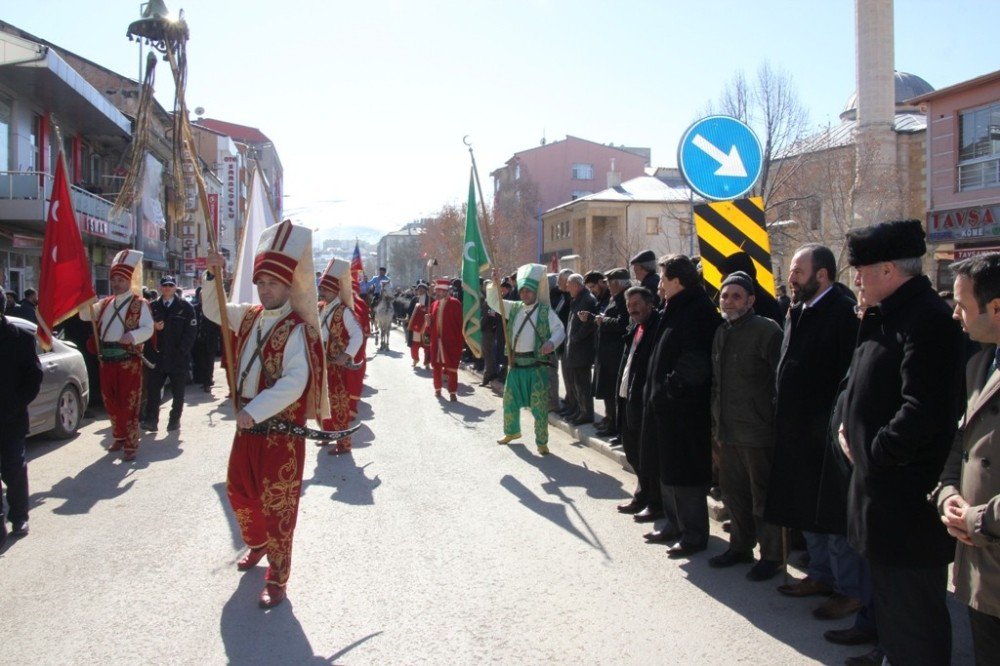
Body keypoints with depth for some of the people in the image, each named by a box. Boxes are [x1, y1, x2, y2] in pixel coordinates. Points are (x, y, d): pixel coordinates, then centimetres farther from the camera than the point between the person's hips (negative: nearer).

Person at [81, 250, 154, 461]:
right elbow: (85, 315, 16)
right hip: (107, 359, 6)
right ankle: (119, 437, 31)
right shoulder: (105, 303, 16)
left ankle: (131, 445, 3)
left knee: (129, 403, -4)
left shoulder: (139, 304, -4)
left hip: (130, 360, -6)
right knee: (111, 401, 14)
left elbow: (148, 328, -13)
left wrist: (133, 335, -33)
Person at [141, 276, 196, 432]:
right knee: (152, 389, -2)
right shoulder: (153, 307, 8)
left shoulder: (185, 307, -1)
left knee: (178, 392, 7)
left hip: (178, 358, -2)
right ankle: (151, 420, 1)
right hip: (156, 357, 2)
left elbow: (191, 332, -6)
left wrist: (181, 351, -13)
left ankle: (175, 420, 19)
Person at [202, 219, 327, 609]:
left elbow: (294, 383, -27)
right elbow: (214, 311, 20)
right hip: (247, 425, 8)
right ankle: (257, 544, 48)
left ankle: (277, 579, 13)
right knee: (239, 492, 21)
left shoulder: (297, 330, -17)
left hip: (281, 432, -8)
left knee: (276, 506, 0)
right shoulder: (250, 317, 6)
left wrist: (254, 411, -30)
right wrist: (214, 277, 2)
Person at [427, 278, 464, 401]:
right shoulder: (434, 304, 10)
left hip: (451, 341, -6)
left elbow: (460, 323, -11)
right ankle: (437, 388, 29)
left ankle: (452, 392, 8)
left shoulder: (455, 303, -10)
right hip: (436, 341, 6)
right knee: (436, 366, 14)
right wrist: (428, 322, -7)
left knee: (452, 368, 0)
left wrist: (460, 341, -13)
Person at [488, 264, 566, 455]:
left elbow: (559, 330, -11)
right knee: (510, 400, 17)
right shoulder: (514, 308, 9)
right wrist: (495, 283, -7)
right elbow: (493, 301, 10)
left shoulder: (545, 311, -7)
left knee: (539, 405, -1)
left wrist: (551, 342, -32)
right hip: (516, 364, 5)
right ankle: (511, 431, 39)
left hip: (537, 365, -5)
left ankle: (542, 441, 11)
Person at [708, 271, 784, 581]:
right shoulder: (721, 333, 12)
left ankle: (772, 556, 16)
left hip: (758, 431, -7)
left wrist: (775, 423, -14)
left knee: (763, 497, 2)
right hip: (727, 431, 7)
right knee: (732, 491, 16)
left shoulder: (766, 330, -11)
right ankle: (741, 546, 31)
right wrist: (716, 424, 16)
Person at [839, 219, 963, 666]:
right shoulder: (884, 317, 13)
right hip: (882, 483, 10)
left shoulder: (925, 320, -20)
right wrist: (852, 431, 7)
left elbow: (921, 411, -27)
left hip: (908, 495, -10)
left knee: (914, 612, 2)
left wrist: (873, 453, -16)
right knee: (889, 599, 23)